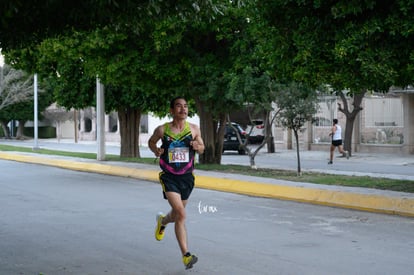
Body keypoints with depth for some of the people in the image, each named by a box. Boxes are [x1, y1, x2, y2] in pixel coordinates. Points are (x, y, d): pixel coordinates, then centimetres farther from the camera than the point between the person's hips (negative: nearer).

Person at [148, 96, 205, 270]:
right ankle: (186, 255, -15)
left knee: (177, 214, 19)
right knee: (180, 214, -19)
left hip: (187, 177, 4)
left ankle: (162, 221, 57)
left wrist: (198, 147, -12)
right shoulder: (162, 130, -6)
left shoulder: (194, 129, -1)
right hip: (169, 177, -3)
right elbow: (151, 141, 13)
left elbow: (202, 148, 11)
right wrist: (155, 150, -9)